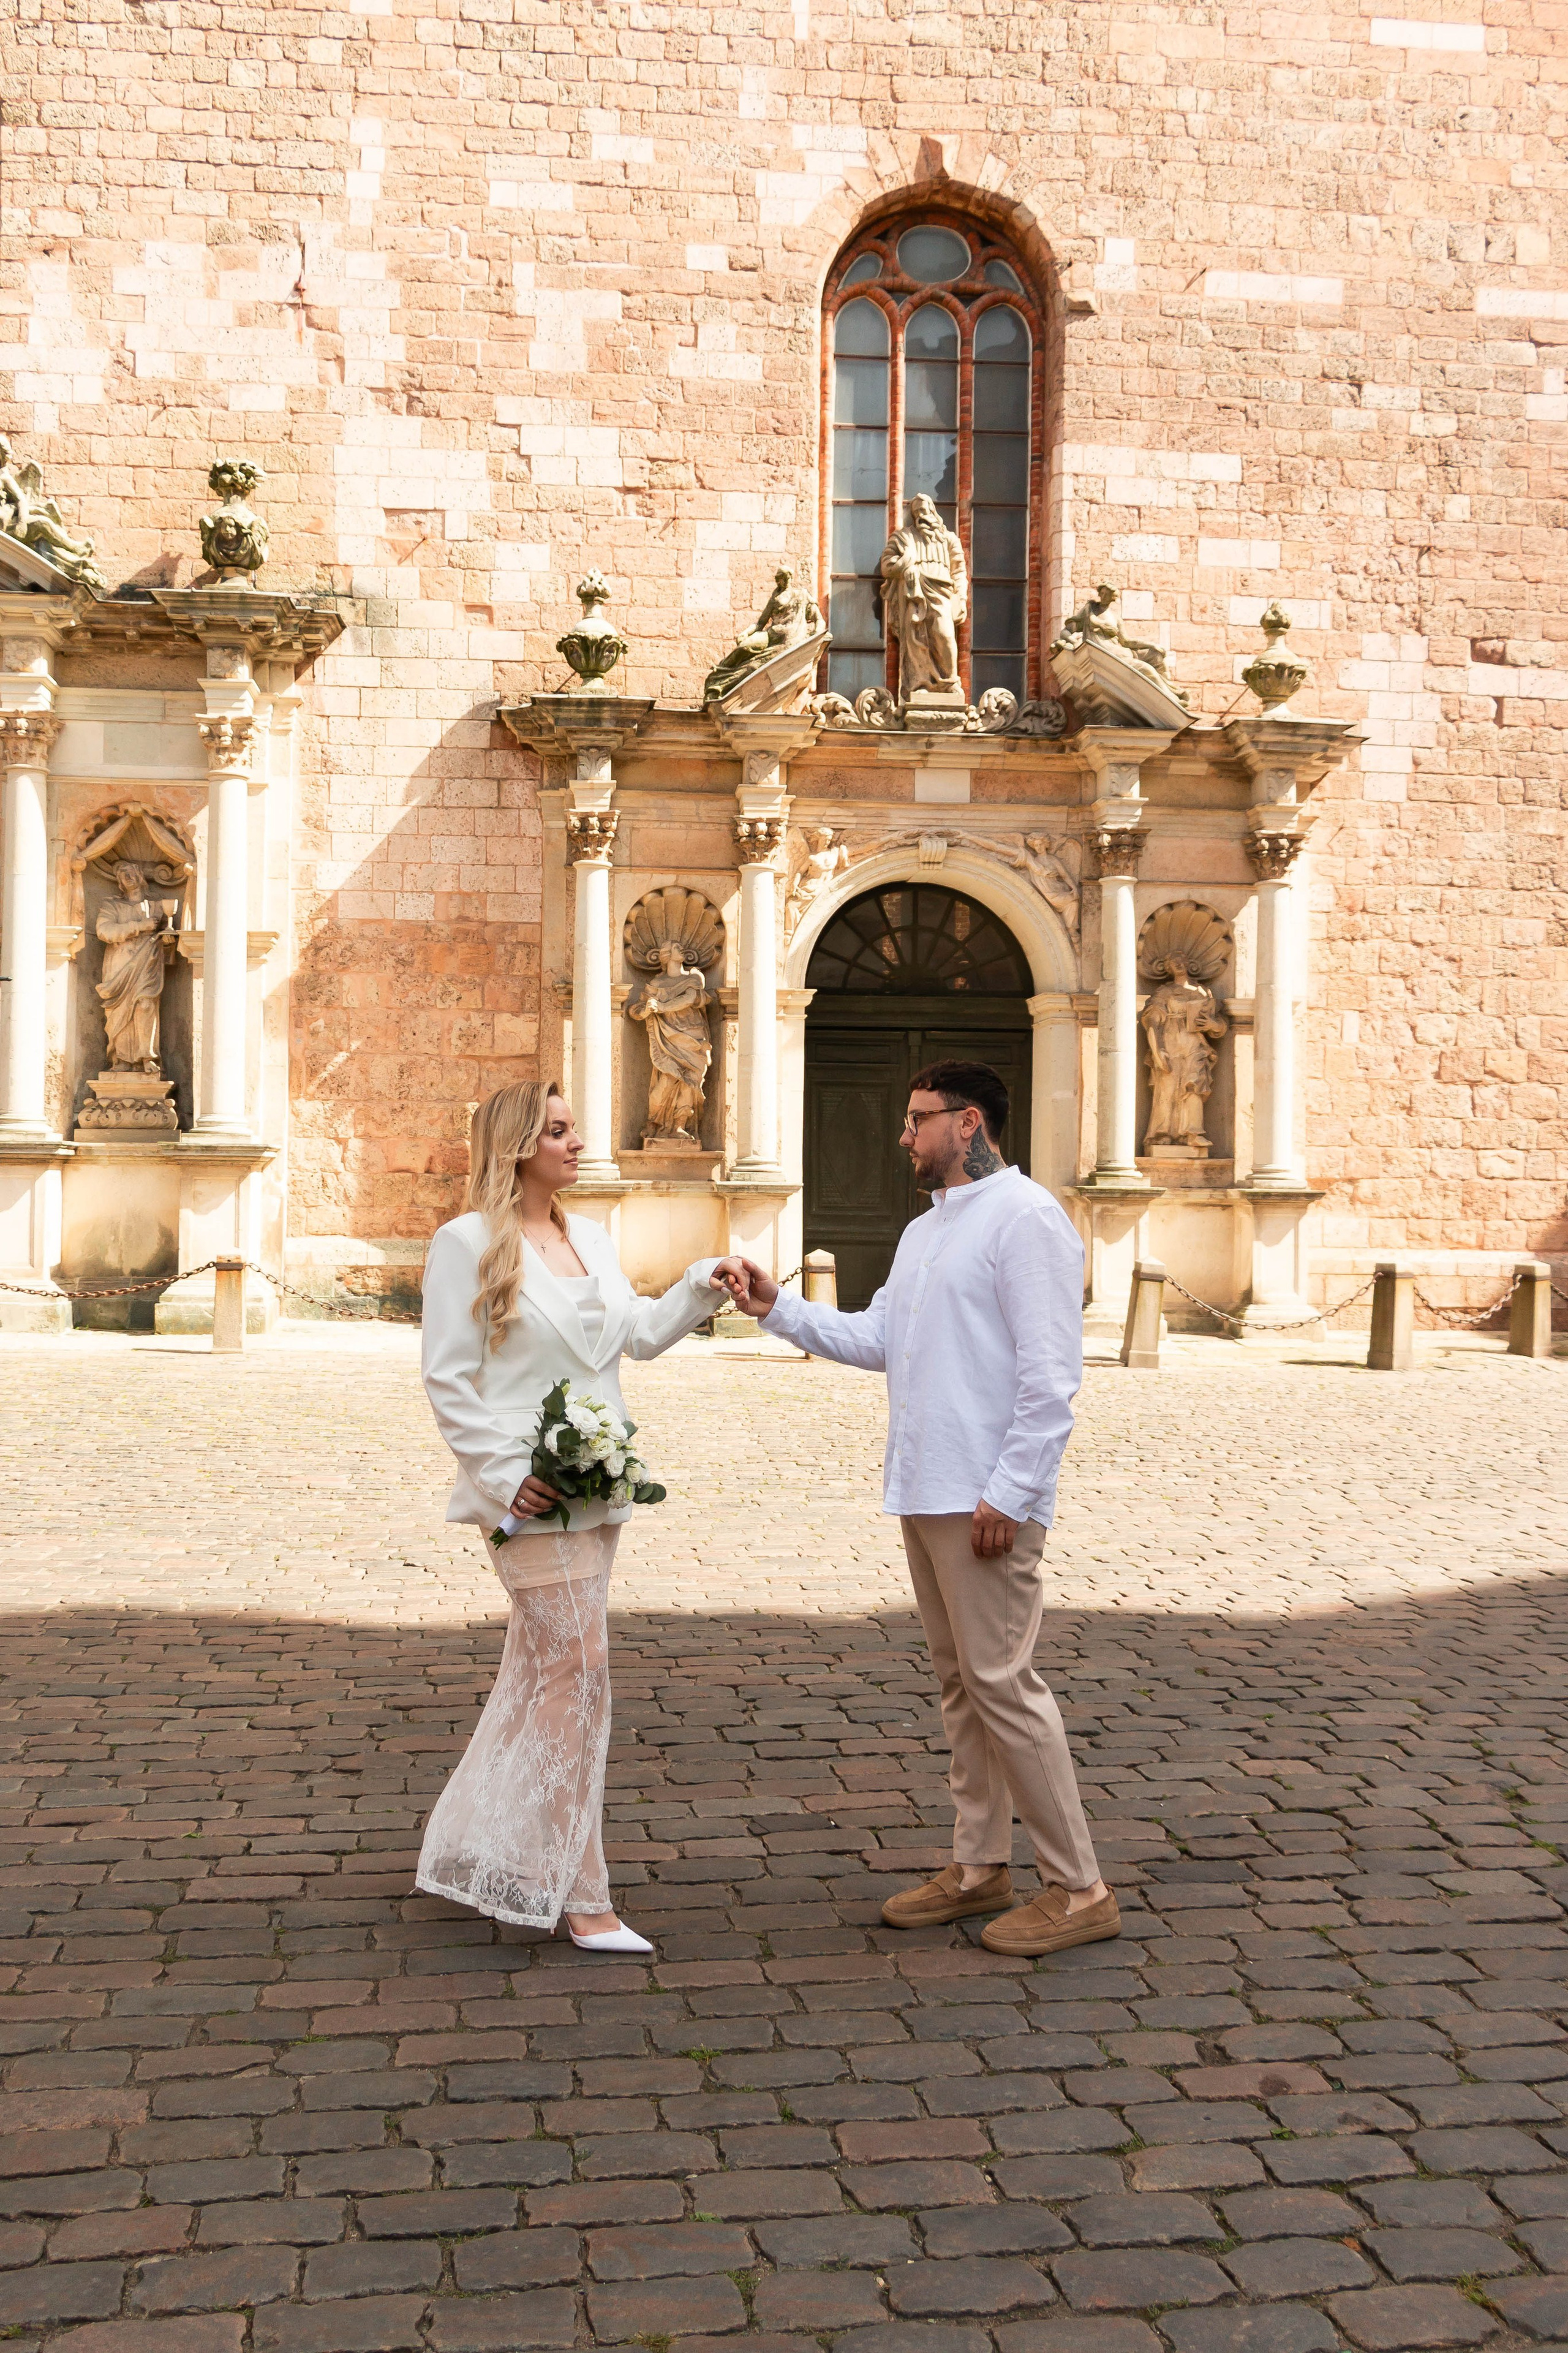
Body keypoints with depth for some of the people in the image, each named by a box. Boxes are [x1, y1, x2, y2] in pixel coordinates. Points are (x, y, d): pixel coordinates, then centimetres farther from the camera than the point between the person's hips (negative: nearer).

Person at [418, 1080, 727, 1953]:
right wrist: (504, 1477, -17)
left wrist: (702, 1288, 2)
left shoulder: (592, 1239, 14)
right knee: (577, 1670, -9)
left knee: (539, 1676, 14)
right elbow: (449, 1379, -10)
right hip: (531, 1495, -8)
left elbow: (639, 1333, 16)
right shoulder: (469, 1243, -8)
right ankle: (582, 1896, -3)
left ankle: (488, 1853, 27)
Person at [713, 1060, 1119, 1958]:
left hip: (988, 1502, -10)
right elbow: (877, 1340, 16)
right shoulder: (924, 1231, 19)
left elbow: (1052, 1374, -18)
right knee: (961, 1682, 15)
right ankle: (980, 1867, 26)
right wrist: (778, 1307, 10)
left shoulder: (1024, 1217, -12)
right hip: (926, 1495, 10)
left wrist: (1008, 1493, -21)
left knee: (1001, 1682, -8)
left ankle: (1080, 1891, 0)